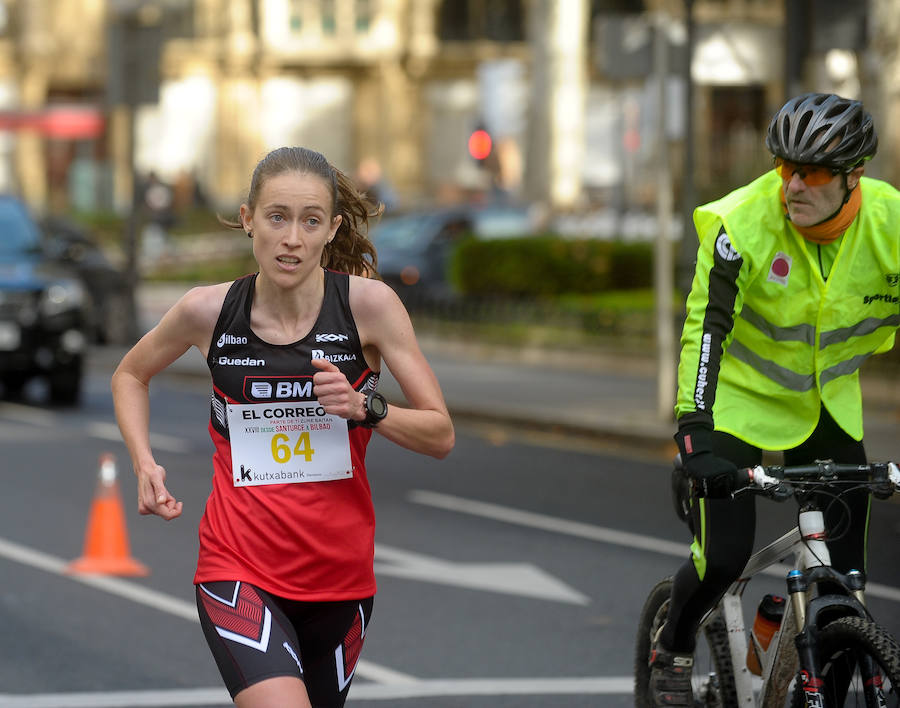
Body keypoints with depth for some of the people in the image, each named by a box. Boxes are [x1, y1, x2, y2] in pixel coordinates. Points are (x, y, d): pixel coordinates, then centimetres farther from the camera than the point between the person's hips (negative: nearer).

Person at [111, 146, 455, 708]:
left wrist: (362, 405, -21)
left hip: (341, 572, 2)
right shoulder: (208, 310, -5)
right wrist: (145, 465, 1)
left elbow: (440, 436, -4)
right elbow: (131, 375, 16)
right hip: (238, 570, -2)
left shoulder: (369, 303, -8)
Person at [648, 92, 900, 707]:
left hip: (829, 398, 3)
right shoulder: (743, 223, -27)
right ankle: (673, 649, 20)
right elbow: (706, 326, -29)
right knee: (724, 556, -10)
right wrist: (696, 431, -39)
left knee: (845, 573, -2)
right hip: (742, 396, -3)